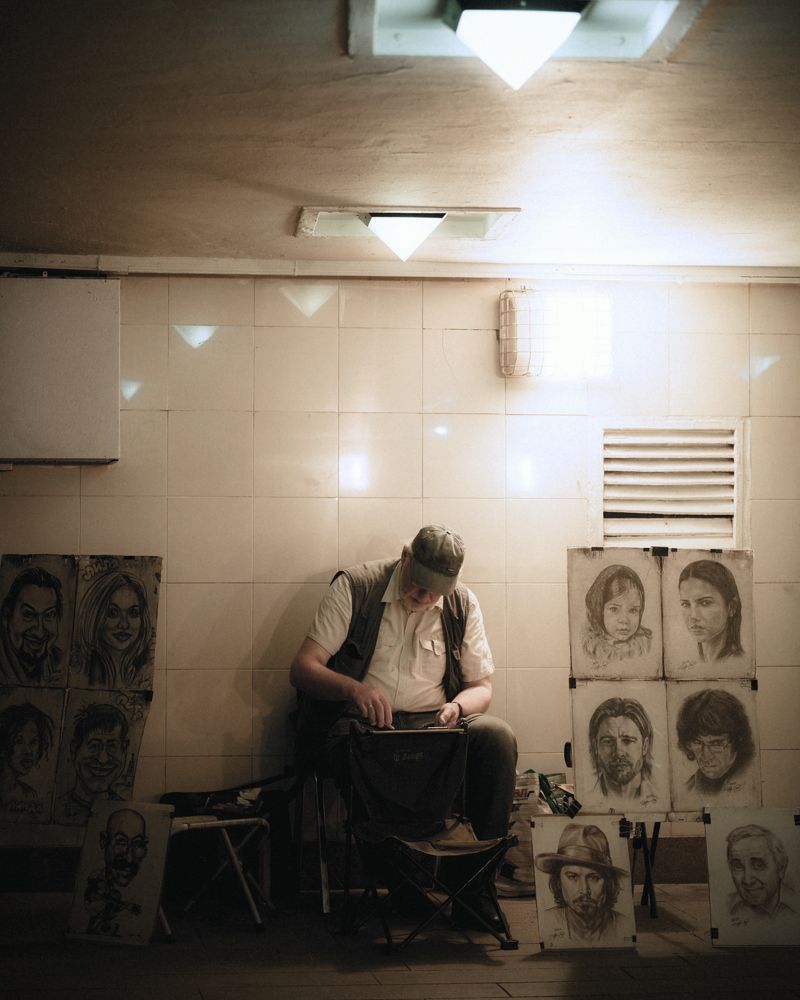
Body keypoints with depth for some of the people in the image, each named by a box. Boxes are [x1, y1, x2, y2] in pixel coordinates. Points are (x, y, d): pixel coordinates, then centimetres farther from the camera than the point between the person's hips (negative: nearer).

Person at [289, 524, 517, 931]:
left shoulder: (463, 604, 6)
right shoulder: (355, 587, -3)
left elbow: (481, 686, 12)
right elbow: (302, 668, -8)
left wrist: (457, 707, -13)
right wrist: (353, 688, -29)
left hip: (434, 725, 3)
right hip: (361, 723, -3)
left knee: (497, 737, -27)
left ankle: (474, 882, -19)